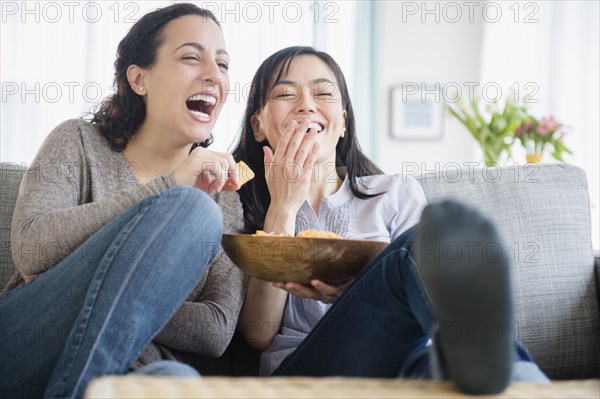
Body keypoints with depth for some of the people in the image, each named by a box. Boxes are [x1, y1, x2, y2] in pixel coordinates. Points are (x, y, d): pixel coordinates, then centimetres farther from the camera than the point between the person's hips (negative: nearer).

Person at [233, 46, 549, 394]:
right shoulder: (241, 205, 15)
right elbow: (260, 334, 3)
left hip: (398, 366, 2)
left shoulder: (398, 193, 17)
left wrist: (354, 293, -14)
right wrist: (283, 209, 0)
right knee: (417, 250, -29)